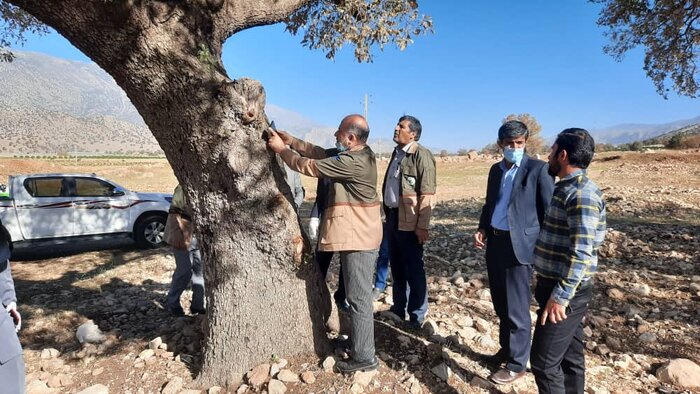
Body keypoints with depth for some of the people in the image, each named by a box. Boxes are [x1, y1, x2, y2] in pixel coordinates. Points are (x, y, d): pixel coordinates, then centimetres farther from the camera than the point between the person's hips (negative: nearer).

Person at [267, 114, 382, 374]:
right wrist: (292, 141, 6)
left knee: (359, 298, -1)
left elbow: (309, 166, -16)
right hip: (358, 234, 11)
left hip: (357, 237, -11)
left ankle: (364, 357, 11)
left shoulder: (353, 162, -22)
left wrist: (281, 149, -3)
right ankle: (357, 343, 35)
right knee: (358, 294, 20)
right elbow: (322, 154, 13)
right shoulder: (361, 153, 9)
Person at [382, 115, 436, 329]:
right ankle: (398, 309, 33)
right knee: (396, 267, 17)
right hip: (393, 217, 8)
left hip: (409, 221, -8)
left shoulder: (421, 155, -12)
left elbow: (427, 195, -17)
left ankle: (417, 316, 18)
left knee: (413, 269, 3)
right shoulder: (396, 153, 13)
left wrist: (422, 226, -19)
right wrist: (387, 215, 14)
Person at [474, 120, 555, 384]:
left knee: (516, 308, 2)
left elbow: (550, 210, -7)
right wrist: (482, 229, 3)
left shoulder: (538, 169, -8)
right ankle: (506, 349, 36)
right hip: (495, 243, 6)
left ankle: (517, 364, 19)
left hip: (519, 245, -6)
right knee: (501, 304, 18)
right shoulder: (496, 170, 11)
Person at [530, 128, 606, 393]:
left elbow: (581, 252, -26)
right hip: (557, 285, 9)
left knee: (543, 360, -1)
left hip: (566, 291, -9)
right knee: (570, 356, 20)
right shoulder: (567, 188, 11)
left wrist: (561, 296, -24)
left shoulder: (582, 193, -20)